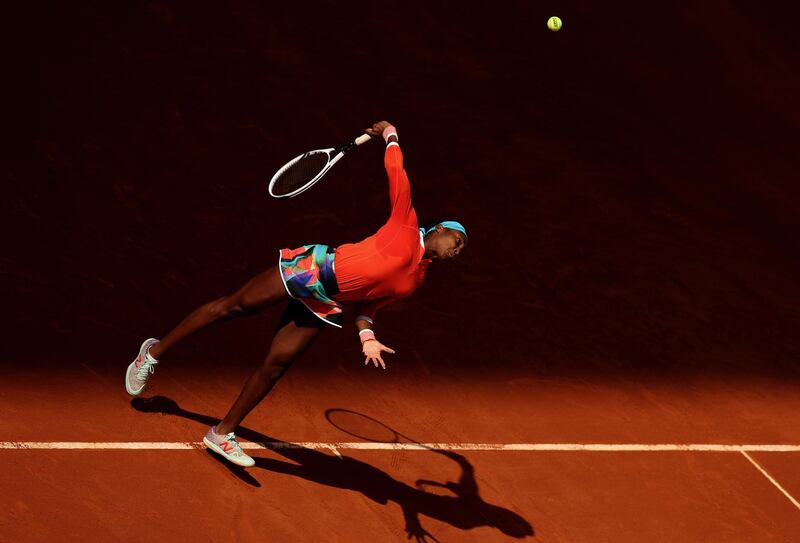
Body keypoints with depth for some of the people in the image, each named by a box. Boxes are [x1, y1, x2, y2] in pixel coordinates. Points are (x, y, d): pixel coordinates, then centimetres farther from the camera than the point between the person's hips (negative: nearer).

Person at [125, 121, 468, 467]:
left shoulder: (416, 280, 11)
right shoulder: (405, 224, -8)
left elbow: (367, 302, 11)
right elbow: (395, 166, -11)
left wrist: (366, 337, -4)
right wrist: (390, 135, 6)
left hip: (323, 306, 6)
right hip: (311, 269, -6)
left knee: (276, 364, 0)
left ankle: (222, 433, 9)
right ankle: (155, 352, 18)